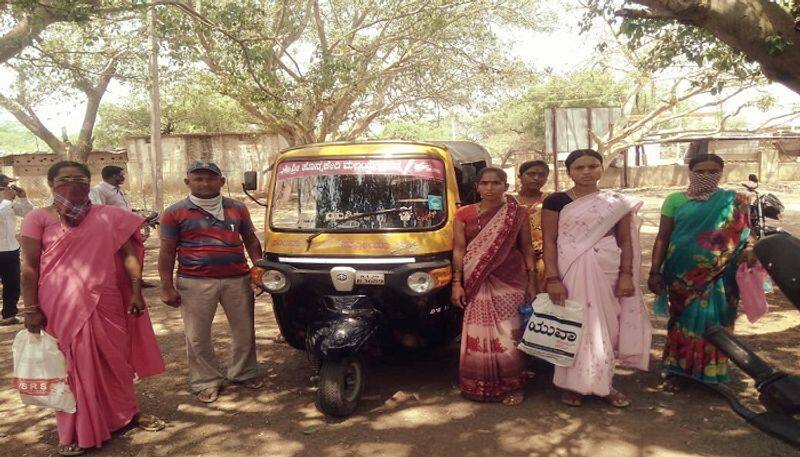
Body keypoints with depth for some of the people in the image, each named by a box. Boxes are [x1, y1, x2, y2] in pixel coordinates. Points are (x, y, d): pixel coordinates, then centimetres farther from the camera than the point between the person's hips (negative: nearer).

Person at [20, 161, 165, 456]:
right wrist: (31, 309, -6)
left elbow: (128, 254, 3)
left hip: (105, 303, 2)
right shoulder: (39, 218, -1)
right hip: (61, 306, -2)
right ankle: (75, 432, 23)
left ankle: (128, 412, 31)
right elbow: (29, 267, -2)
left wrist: (136, 292, -4)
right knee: (72, 364, 8)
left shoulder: (108, 216, 4)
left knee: (115, 359, 12)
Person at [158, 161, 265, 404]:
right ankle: (206, 381, 20)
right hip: (195, 282, -2)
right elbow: (167, 252, 1)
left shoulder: (237, 209, 10)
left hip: (237, 279, 3)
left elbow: (251, 240, 18)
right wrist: (167, 287, -5)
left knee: (244, 329, 11)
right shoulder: (175, 213, 1)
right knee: (198, 336, 4)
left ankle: (243, 373, 31)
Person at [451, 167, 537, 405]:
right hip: (477, 283, 1)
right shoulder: (464, 214, 3)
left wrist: (531, 282, -1)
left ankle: (513, 386, 13)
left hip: (510, 281, -1)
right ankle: (482, 385, 19)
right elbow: (459, 250, 3)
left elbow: (527, 249, 4)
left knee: (508, 336, -1)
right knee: (478, 336, 5)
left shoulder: (518, 214, 3)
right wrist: (457, 283, -3)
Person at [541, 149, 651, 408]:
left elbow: (625, 242, 8)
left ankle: (603, 383, 23)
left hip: (608, 271, 3)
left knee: (606, 325, 8)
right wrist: (553, 279, -12)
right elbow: (549, 242, -5)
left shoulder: (618, 203, 6)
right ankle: (573, 384, 17)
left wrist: (627, 275, -2)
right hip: (571, 271, -3)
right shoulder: (556, 201, -3)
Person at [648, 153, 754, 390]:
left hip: (719, 276, 1)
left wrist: (748, 250, -18)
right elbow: (662, 238, 1)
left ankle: (711, 373, 20)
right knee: (683, 320, 7)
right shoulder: (675, 200, 1)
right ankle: (675, 371, 18)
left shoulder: (734, 202, 5)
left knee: (714, 321, 5)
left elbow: (741, 234, 5)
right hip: (683, 273, -1)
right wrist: (655, 272, -4)